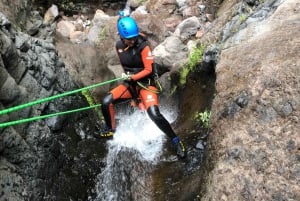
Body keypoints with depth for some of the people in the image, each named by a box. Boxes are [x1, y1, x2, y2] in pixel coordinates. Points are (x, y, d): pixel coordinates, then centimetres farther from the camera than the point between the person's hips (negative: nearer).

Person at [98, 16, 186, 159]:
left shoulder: (143, 46, -18)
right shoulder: (119, 46, -1)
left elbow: (148, 70, -15)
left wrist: (133, 77, -23)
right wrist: (128, 76, 13)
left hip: (145, 84, -5)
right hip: (130, 83, 5)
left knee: (154, 115, -23)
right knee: (106, 101, -14)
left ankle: (176, 142, -7)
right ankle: (110, 129, 11)